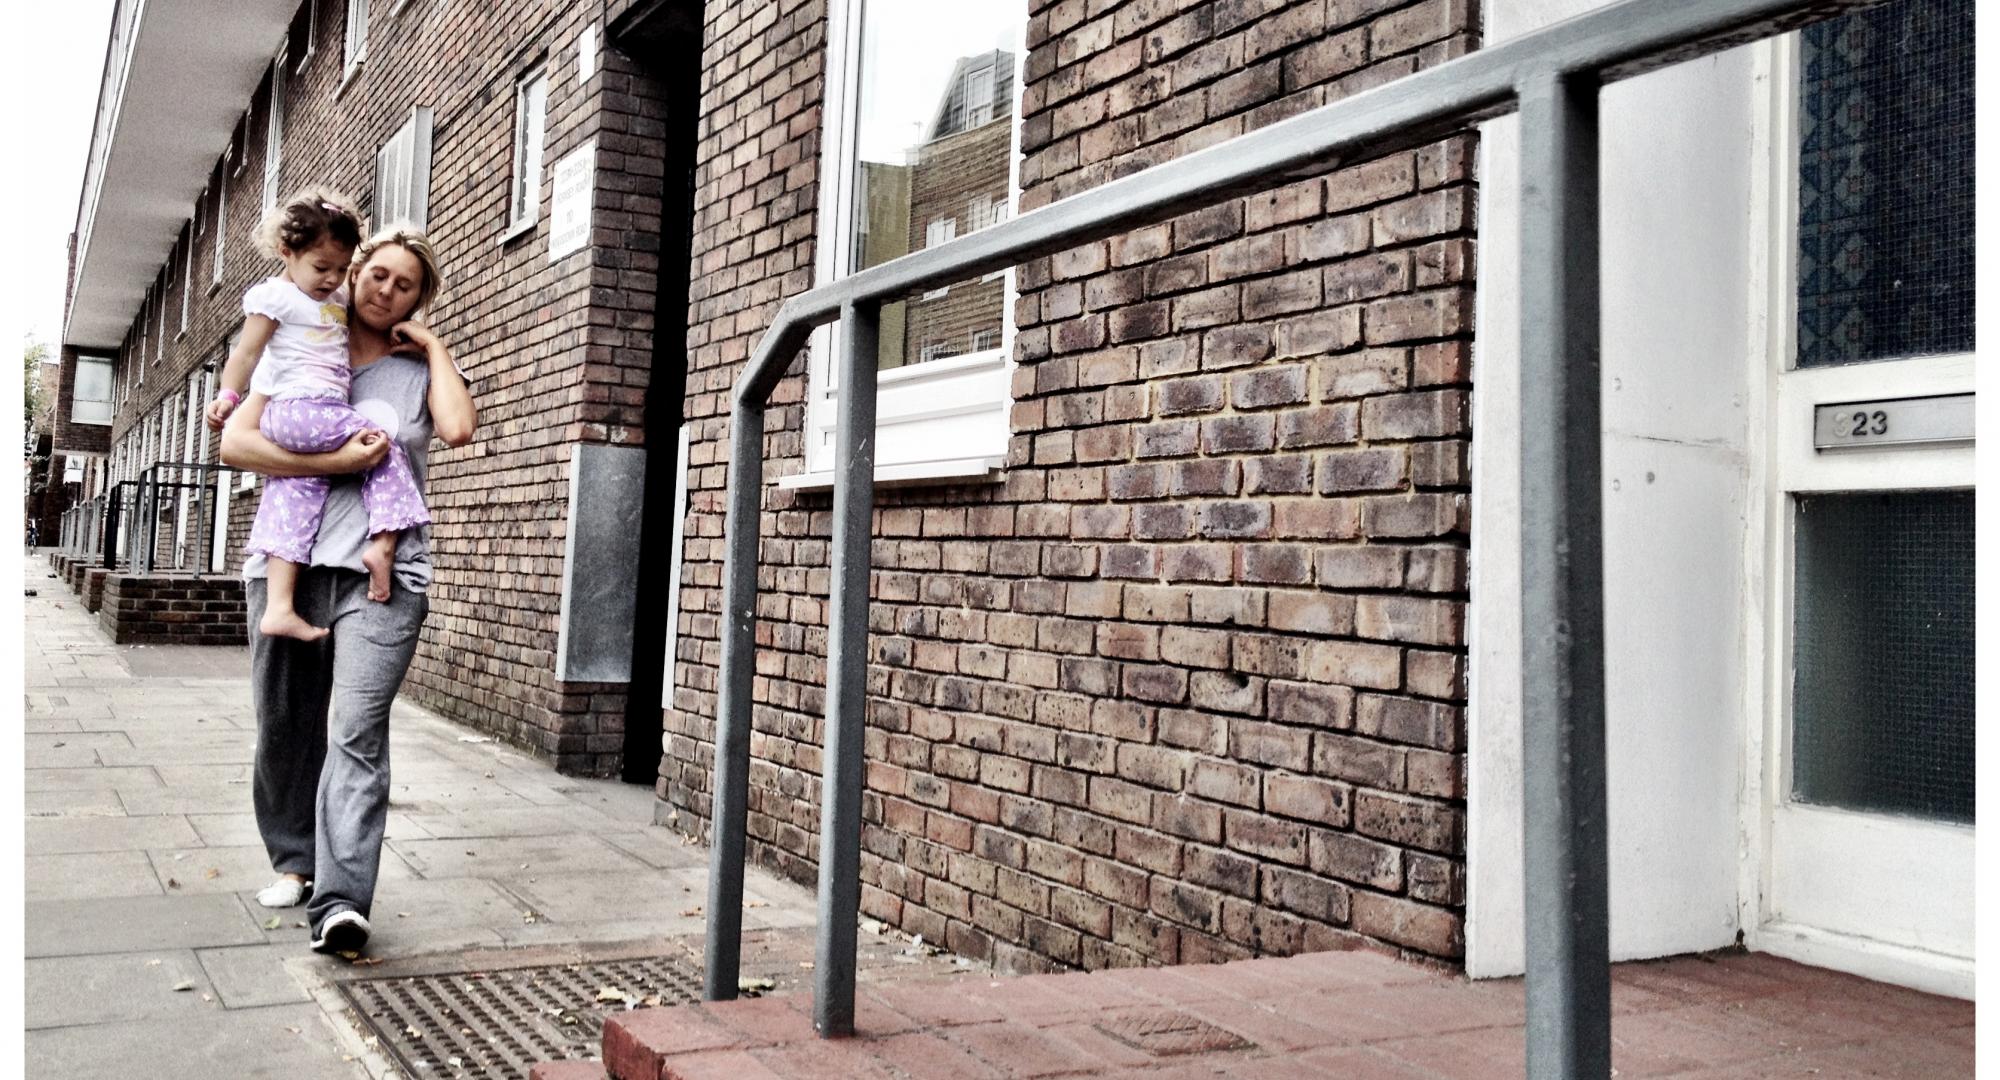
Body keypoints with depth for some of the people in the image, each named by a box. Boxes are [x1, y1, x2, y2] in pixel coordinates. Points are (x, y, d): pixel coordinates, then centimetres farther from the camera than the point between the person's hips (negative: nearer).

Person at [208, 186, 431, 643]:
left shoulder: (338, 299, 22)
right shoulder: (274, 296, -1)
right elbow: (248, 350, -5)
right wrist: (228, 394, -15)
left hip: (324, 411, 8)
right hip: (296, 408, -8)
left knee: (295, 497, 1)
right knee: (385, 449, -12)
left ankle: (279, 607, -2)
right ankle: (383, 542, -22)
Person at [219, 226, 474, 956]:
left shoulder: (419, 373, 13)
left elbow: (459, 428, -10)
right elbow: (236, 442, 1)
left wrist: (434, 346, 3)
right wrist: (335, 462, -9)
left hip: (382, 574, -2)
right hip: (288, 565, 2)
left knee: (358, 732, -14)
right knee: (285, 728, 9)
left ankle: (340, 902, -20)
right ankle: (294, 861, 28)